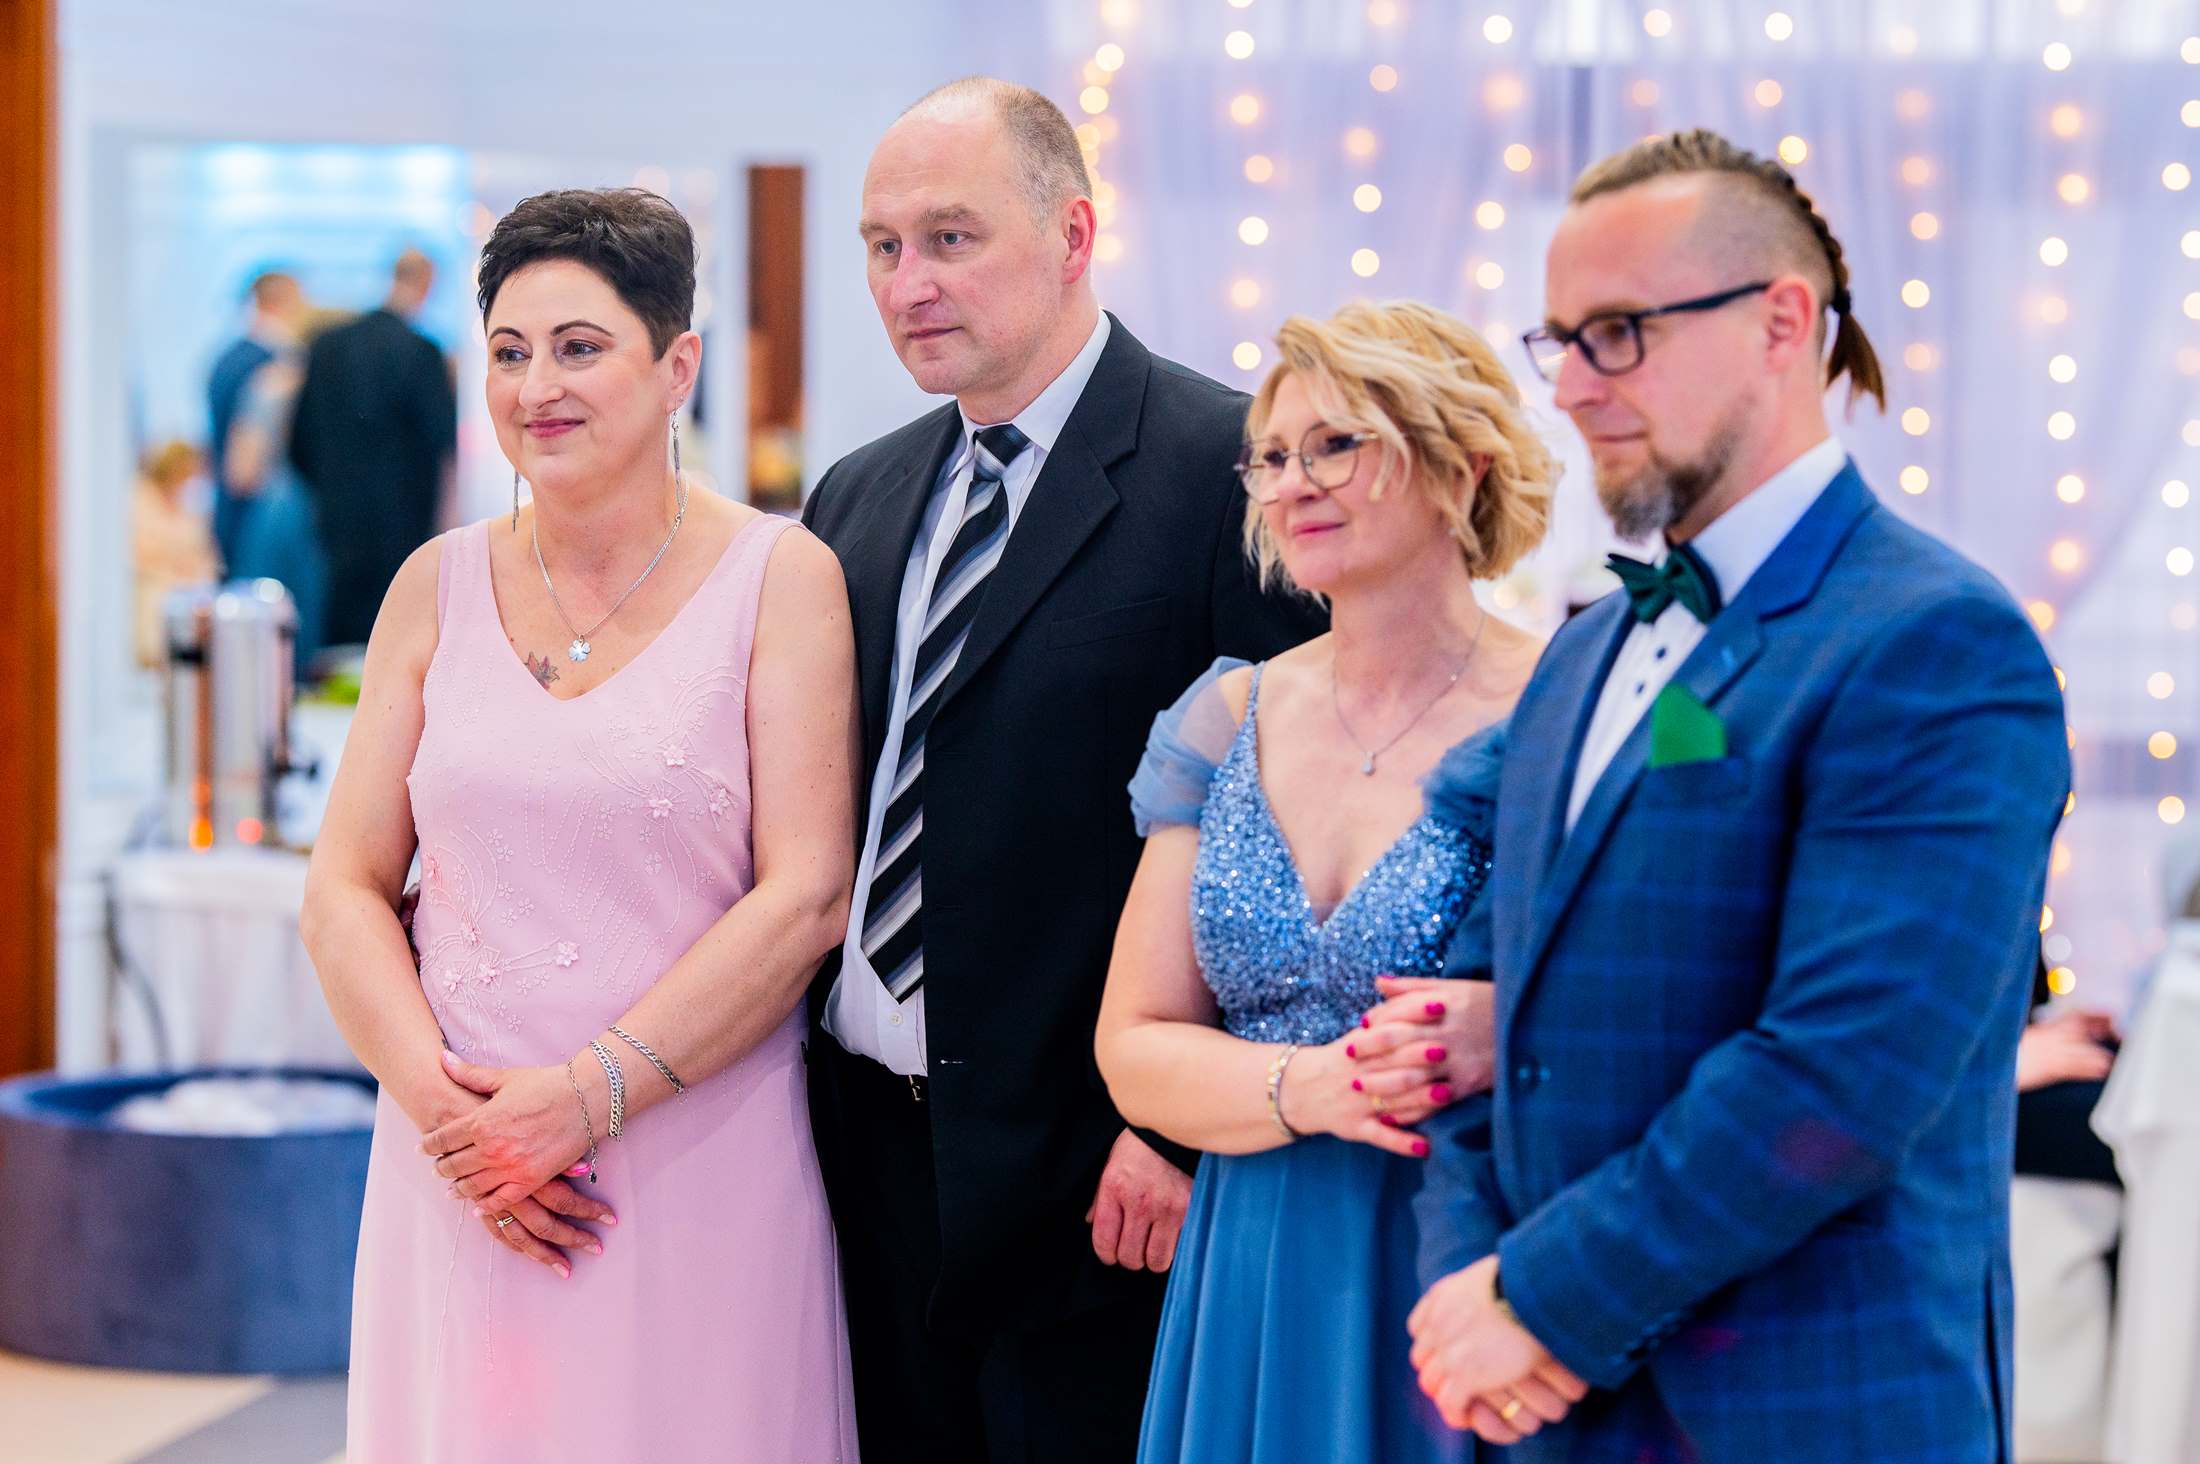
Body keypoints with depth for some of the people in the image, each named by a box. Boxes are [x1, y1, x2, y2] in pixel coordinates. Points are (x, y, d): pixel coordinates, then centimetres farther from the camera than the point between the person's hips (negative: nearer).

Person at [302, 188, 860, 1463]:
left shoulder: (779, 578, -2)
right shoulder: (440, 585, 8)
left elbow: (807, 896, -9)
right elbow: (347, 890, 5)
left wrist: (590, 1094, -14)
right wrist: (432, 1090, -11)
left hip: (700, 1172, -3)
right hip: (456, 1171, 3)